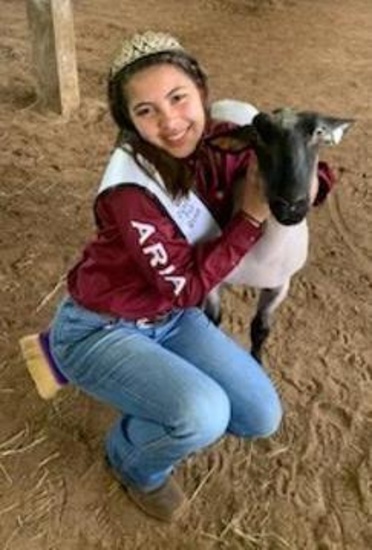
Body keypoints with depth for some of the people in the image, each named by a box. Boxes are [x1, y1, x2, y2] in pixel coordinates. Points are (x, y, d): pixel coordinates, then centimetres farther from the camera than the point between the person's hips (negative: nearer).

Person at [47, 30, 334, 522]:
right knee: (205, 416, -27)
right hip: (99, 330, -6)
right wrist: (252, 215, -25)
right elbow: (186, 286, -23)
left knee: (262, 417, 2)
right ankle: (134, 461, 7)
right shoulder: (131, 190, -31)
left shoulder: (220, 141, -12)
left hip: (170, 318, 6)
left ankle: (158, 394, 23)